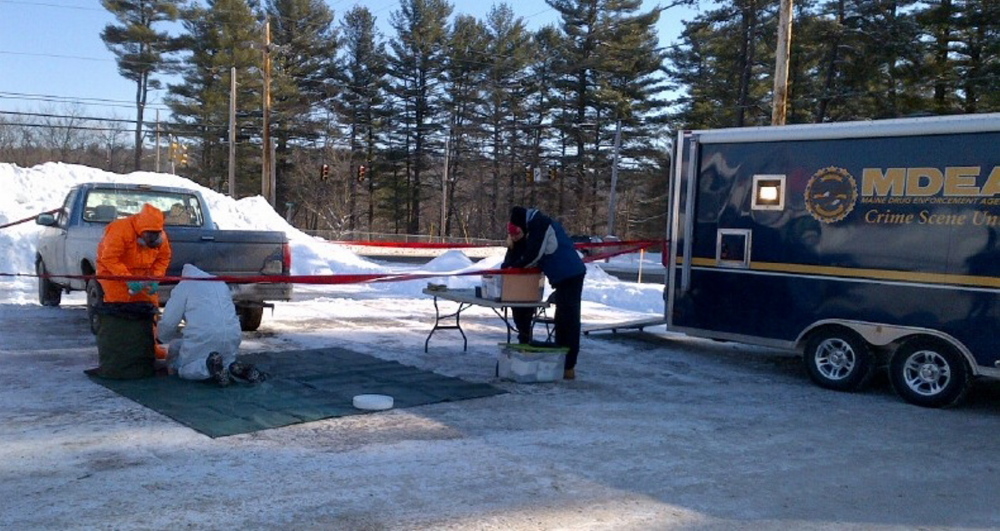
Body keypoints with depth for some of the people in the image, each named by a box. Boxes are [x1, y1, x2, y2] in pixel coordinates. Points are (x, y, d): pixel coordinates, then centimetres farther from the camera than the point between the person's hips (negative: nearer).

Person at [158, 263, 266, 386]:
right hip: (233, 337, 5)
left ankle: (207, 367, -16)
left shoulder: (183, 287, 9)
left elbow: (168, 323, 6)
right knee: (226, 360, 31)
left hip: (202, 339, -5)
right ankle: (236, 367, -4)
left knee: (175, 365, 14)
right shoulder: (221, 284, 25)